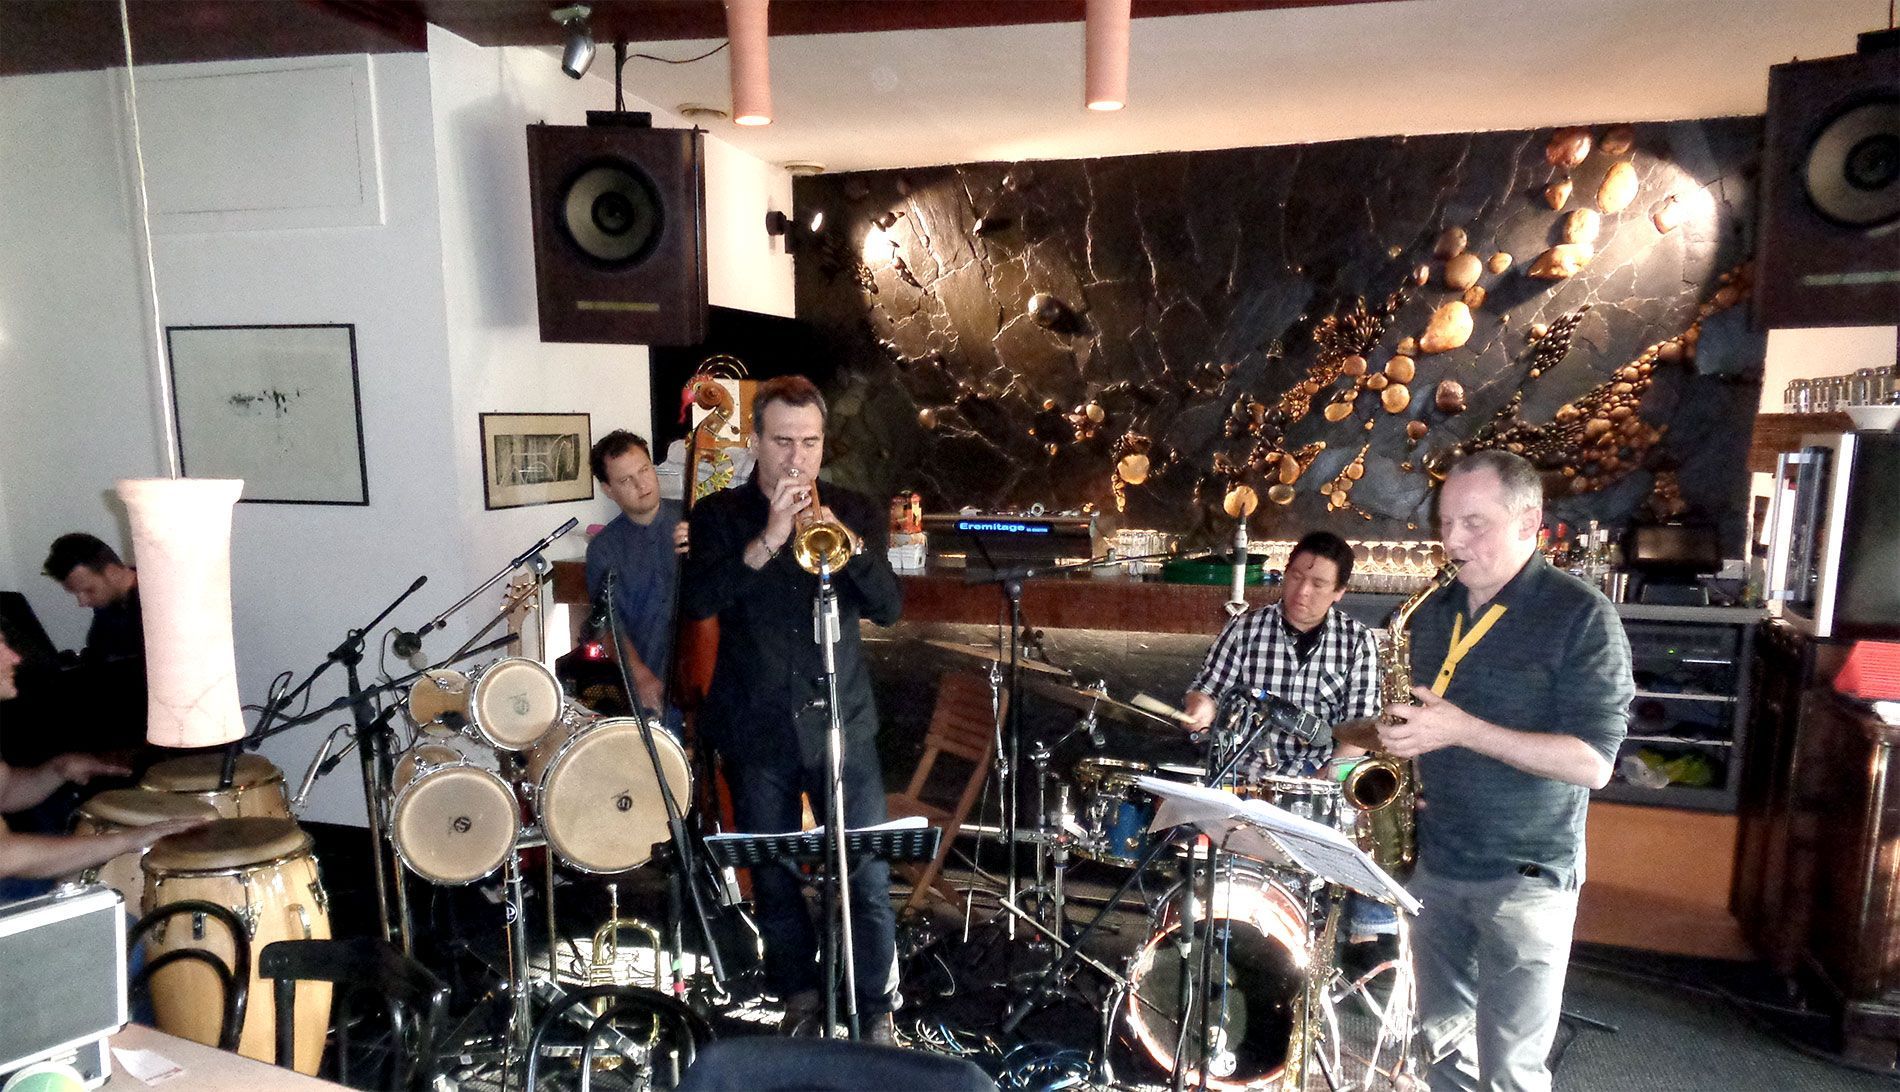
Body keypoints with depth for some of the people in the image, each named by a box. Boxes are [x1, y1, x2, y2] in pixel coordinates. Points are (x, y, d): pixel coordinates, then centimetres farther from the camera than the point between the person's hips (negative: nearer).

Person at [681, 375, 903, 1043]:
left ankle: (877, 1013, 20)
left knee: (869, 881, 0)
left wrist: (848, 544, -22)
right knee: (774, 880, 13)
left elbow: (889, 607, -5)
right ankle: (799, 1001, 34)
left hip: (841, 724, 0)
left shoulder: (854, 513, 4)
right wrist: (768, 540, -24)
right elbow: (698, 601, -14)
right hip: (755, 730, 0)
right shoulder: (719, 516, 2)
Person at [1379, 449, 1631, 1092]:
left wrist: (1463, 730, -25)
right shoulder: (1433, 613, 6)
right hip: (1434, 865, 5)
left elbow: (1593, 762, -19)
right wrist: (1395, 739, -2)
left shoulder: (1580, 615, -12)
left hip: (1526, 878, -5)